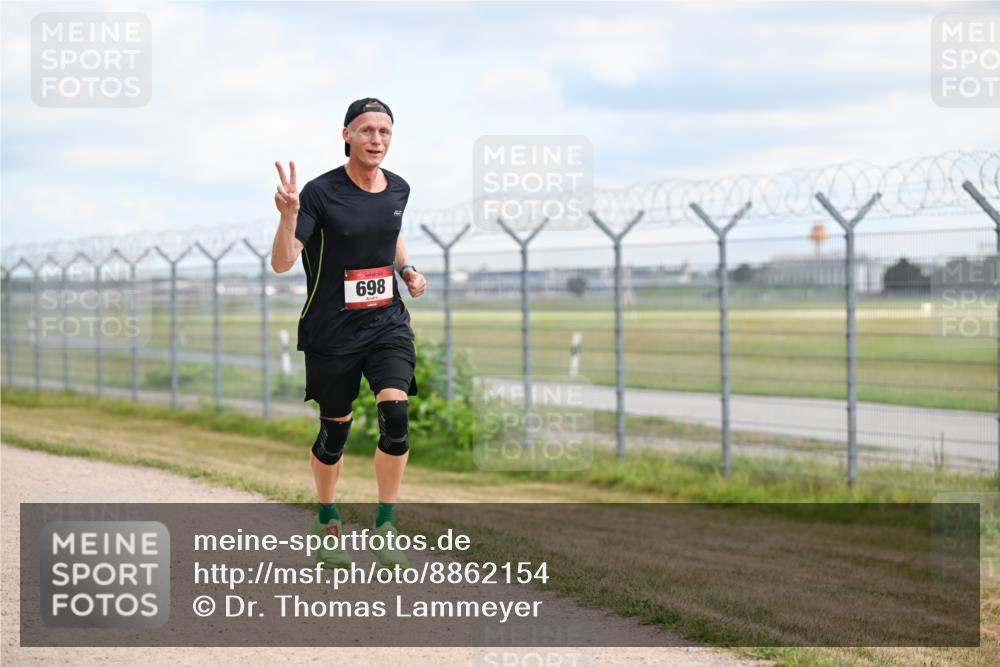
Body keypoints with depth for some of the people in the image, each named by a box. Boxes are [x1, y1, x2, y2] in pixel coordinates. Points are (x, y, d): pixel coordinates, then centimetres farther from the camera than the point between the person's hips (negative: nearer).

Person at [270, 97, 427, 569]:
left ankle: (386, 525, -6)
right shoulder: (321, 192, -13)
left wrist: (407, 269, 7)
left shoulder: (398, 190, 3)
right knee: (334, 429, 8)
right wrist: (289, 214, -36)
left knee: (395, 412, -18)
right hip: (331, 332, -3)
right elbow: (282, 263, -19)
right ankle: (327, 521, 32)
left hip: (387, 323, 3)